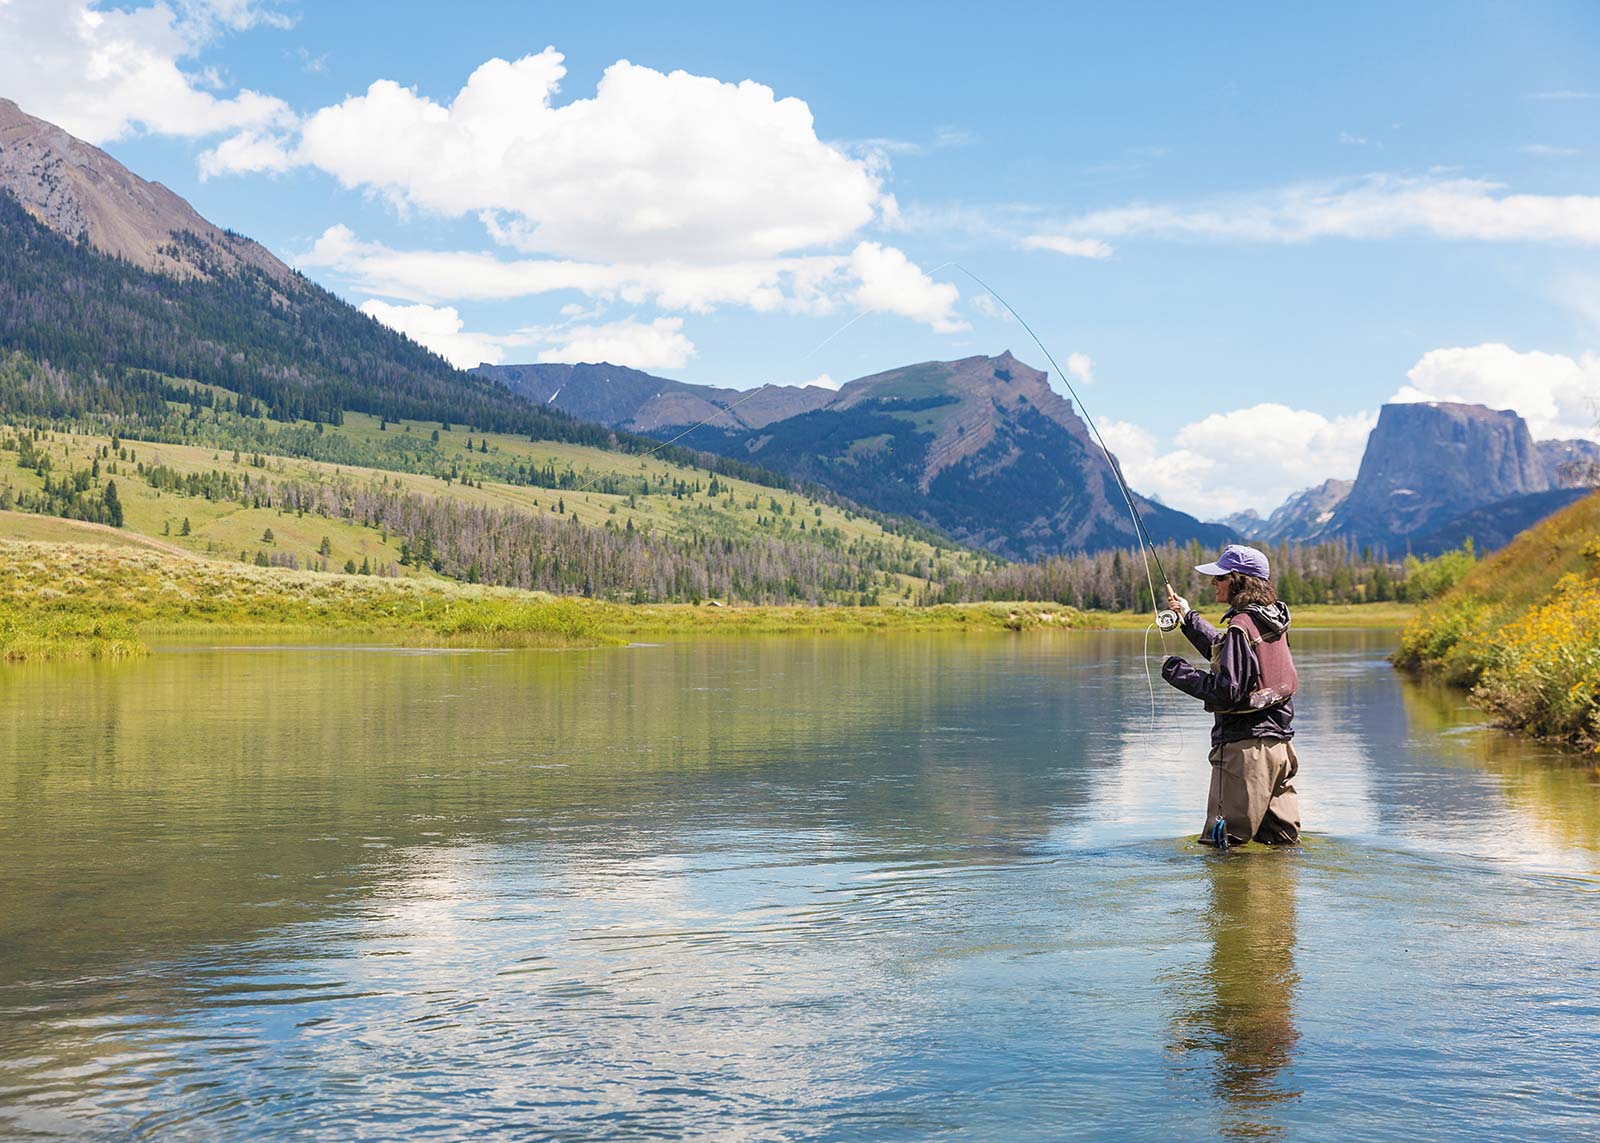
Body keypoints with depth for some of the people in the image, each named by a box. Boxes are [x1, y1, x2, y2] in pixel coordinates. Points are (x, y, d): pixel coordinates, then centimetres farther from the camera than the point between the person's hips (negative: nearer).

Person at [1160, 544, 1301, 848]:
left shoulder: (1241, 625, -15)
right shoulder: (1273, 621, 12)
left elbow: (1227, 690, -21)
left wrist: (1178, 670, -11)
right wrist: (1189, 617, 33)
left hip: (1244, 746, -9)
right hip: (1280, 745, 9)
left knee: (1223, 843, -5)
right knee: (1282, 842, 12)